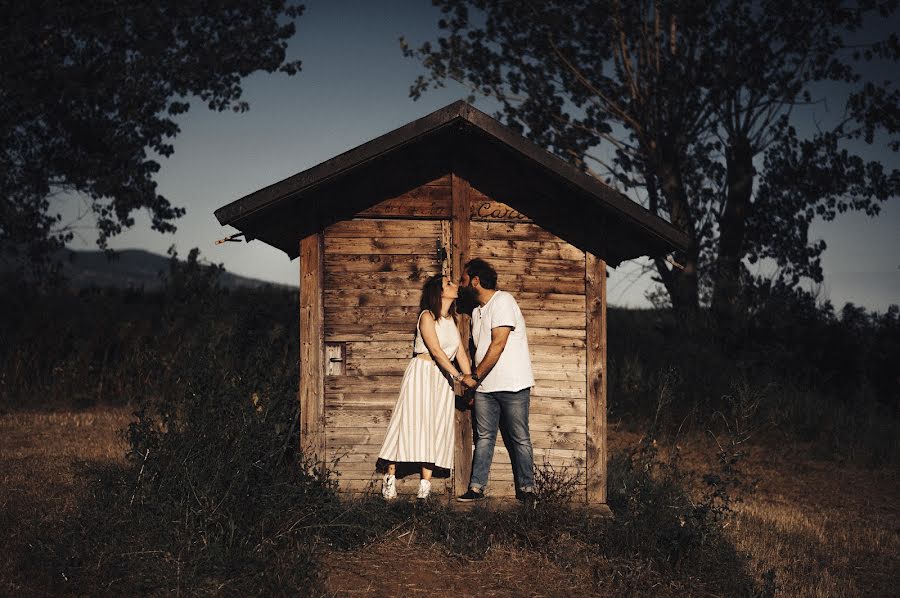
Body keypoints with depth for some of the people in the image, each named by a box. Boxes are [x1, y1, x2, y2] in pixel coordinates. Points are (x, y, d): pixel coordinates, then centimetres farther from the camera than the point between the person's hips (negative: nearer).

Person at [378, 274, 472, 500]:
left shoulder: (451, 319, 14)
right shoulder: (427, 316, -9)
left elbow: (460, 352, 10)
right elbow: (436, 350, -17)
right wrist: (459, 376, -23)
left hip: (443, 378, 6)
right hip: (422, 373, -6)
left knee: (437, 427, -2)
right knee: (413, 421, -9)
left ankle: (425, 485, -4)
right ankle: (390, 477, -1)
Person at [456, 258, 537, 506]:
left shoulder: (502, 301, -11)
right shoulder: (477, 311, 16)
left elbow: (498, 344, -18)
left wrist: (475, 376, -15)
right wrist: (474, 380, 7)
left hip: (512, 384, -7)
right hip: (485, 386, 8)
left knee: (519, 438, 0)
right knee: (484, 437, 6)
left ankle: (526, 489, 7)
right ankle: (476, 487, 8)